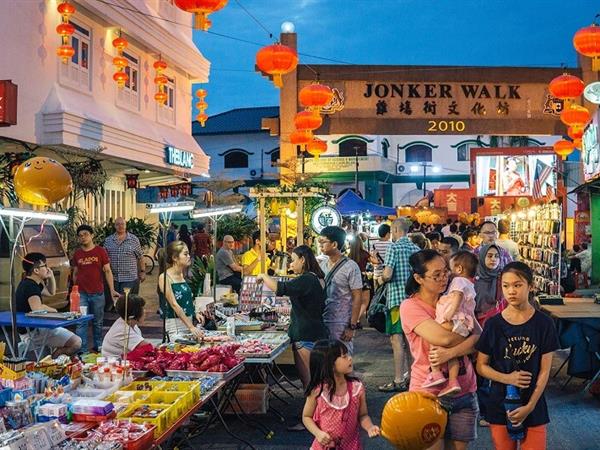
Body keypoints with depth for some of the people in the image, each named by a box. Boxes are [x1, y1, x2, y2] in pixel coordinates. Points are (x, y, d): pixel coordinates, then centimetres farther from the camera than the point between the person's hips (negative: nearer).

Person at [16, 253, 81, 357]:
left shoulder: (28, 283, 13)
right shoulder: (30, 286, -19)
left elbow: (51, 293, 27)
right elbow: (37, 308, -35)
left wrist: (51, 276, 10)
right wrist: (53, 310, -15)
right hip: (33, 332, -11)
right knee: (77, 342, -20)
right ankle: (53, 359, -6)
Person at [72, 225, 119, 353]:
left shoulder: (100, 251, -1)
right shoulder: (77, 254, 6)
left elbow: (107, 271, -1)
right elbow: (75, 273, 15)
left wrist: (112, 290, -8)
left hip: (97, 293, -1)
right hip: (81, 294, 1)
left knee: (98, 322, 10)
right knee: (81, 323, -4)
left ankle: (98, 347, 26)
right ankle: (82, 350, 0)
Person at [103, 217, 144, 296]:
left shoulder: (134, 239, 2)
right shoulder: (108, 240, 9)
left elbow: (140, 257, 6)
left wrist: (142, 271, 4)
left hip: (130, 279, -3)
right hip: (113, 278, 3)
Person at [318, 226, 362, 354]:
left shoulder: (350, 267, -10)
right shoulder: (322, 264, 8)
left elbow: (357, 297, -11)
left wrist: (352, 326, -14)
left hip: (341, 324, -6)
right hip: (321, 321, 6)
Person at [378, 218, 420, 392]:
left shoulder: (394, 248, -10)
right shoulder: (416, 249, 7)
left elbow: (387, 275, -18)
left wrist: (381, 277, 3)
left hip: (397, 298, -7)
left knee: (397, 340, -4)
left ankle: (399, 381, -3)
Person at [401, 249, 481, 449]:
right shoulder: (410, 306, -10)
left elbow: (481, 340, -4)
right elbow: (443, 338, -22)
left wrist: (450, 353, -21)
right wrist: (470, 335, -4)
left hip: (464, 392, 4)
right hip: (429, 392, -4)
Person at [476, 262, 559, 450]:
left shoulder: (544, 323, -5)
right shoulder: (493, 324, -4)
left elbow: (544, 370, -4)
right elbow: (481, 366, 1)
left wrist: (530, 406, -11)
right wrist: (507, 378, -15)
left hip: (533, 407, -1)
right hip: (500, 406, 1)